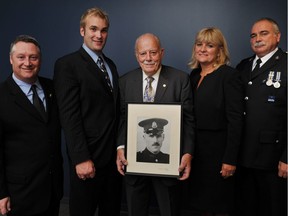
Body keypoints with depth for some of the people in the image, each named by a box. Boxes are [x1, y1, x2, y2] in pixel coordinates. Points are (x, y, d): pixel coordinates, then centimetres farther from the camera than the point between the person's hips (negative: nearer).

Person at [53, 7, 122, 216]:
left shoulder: (111, 65, 13)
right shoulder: (67, 64, -9)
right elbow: (69, 116, -15)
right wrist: (81, 158, -19)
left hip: (114, 154, 7)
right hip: (88, 157, -6)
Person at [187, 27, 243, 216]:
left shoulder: (229, 75, -11)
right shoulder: (194, 75, 9)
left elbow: (235, 120, -15)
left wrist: (230, 159, -18)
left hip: (218, 150, -6)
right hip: (196, 149, 6)